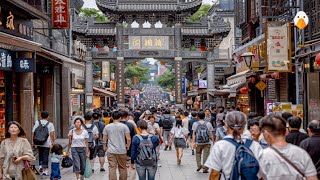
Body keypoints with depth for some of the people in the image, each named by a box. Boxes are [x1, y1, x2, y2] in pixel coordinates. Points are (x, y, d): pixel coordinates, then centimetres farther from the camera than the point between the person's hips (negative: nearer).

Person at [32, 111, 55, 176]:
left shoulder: (37, 123, 4)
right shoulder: (50, 124, -2)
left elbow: (33, 133, 3)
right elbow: (52, 134, -8)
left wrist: (33, 142, 11)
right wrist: (52, 142, 0)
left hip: (38, 143, 3)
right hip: (47, 144, -3)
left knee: (40, 154, 24)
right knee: (45, 156, 2)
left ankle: (40, 166, 15)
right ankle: (44, 170, 2)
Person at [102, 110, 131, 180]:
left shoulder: (107, 127, 1)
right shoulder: (124, 126, -5)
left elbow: (104, 139, 5)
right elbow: (128, 139, -9)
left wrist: (104, 147, 22)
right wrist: (128, 146, 9)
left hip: (111, 151, 1)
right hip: (122, 151, -1)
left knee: (112, 168, 0)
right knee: (122, 168, 12)